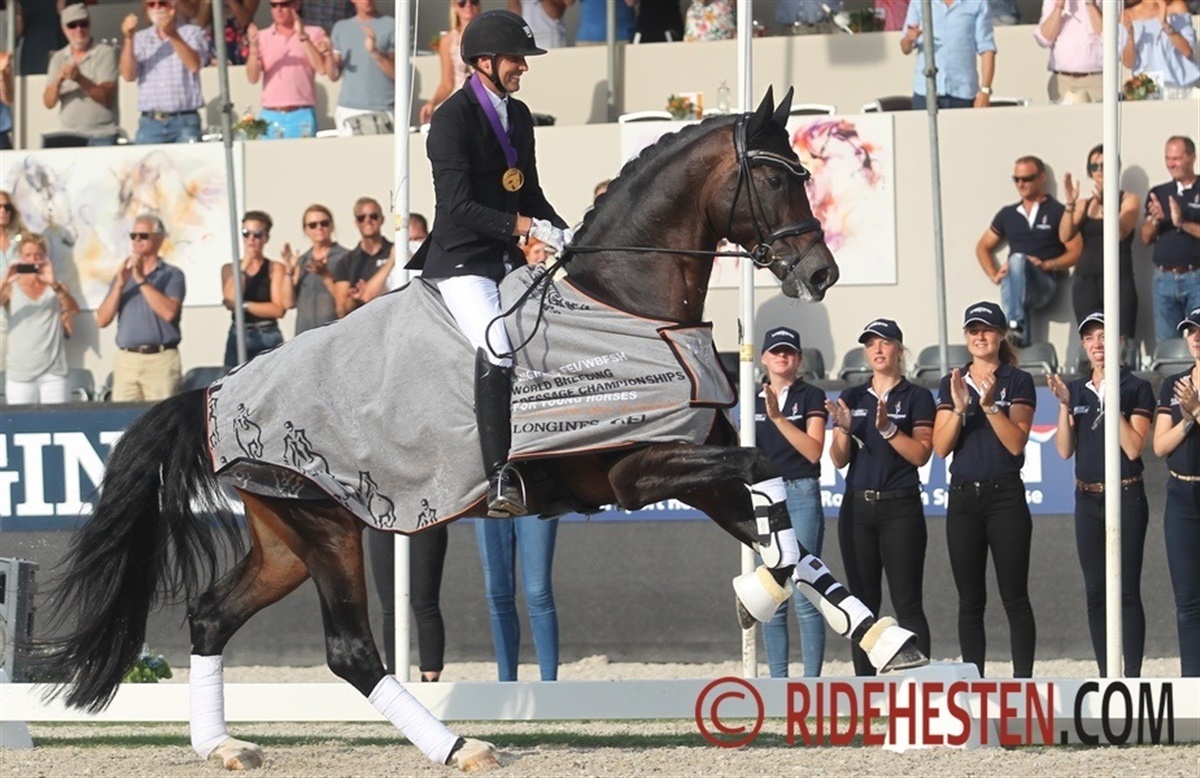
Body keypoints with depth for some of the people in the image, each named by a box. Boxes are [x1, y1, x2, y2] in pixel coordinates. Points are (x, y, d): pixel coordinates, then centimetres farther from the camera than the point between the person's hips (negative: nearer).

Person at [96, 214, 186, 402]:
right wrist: (120, 284, -4)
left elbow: (169, 312, -13)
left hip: (160, 360, -4)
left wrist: (141, 280, -10)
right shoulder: (123, 275, 18)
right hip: (126, 360, 4)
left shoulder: (172, 275, 5)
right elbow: (102, 320, 8)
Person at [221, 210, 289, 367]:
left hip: (268, 340, -3)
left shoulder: (275, 268, 3)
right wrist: (244, 266, -6)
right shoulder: (229, 269, 12)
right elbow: (230, 301, -4)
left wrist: (244, 306, -8)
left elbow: (278, 309, -7)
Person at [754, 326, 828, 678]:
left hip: (800, 495, -5)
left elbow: (814, 451, -10)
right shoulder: (754, 400, 15)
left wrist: (778, 417, -16)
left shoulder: (811, 396, 1)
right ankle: (777, 683, 7)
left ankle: (811, 680, -10)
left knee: (804, 597, -11)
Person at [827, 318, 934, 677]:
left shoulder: (916, 398, 2)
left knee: (907, 604, -9)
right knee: (863, 603, 5)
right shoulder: (853, 398, 13)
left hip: (900, 508, -4)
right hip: (857, 507, 4)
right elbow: (839, 459, 9)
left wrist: (887, 429, -20)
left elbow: (921, 454, -7)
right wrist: (844, 430, -10)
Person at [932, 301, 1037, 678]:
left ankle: (1022, 680, -4)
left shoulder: (1018, 382, 1)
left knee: (1015, 597, -5)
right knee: (970, 600, 5)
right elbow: (941, 446, 3)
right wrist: (959, 408, -12)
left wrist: (990, 405, -20)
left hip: (1005, 495, -4)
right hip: (963, 498, 4)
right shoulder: (952, 383, 12)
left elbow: (1016, 442, -9)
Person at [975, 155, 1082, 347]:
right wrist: (994, 275, 11)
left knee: (1018, 259, -35)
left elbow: (1076, 252, 3)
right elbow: (983, 247, 29)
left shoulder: (1058, 212, 8)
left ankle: (1014, 326, -50)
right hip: (1013, 286, 4)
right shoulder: (1008, 214, 22)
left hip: (1044, 284, -4)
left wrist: (1047, 265, -13)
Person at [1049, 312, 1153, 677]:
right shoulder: (1076, 389, 9)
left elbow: (1133, 448, -12)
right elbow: (1065, 450, 4)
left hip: (1126, 497, -5)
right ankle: (1106, 678, 12)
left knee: (1127, 591, -6)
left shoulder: (1136, 389, -4)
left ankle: (1132, 678, -4)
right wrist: (1064, 405, -6)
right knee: (1095, 592, 6)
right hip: (1088, 498, 5)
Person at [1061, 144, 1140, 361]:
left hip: (1118, 278, -3)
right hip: (1086, 280, 3)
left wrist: (1104, 201, -22)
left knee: (1121, 343, -14)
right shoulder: (1084, 205, 16)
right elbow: (1065, 236, 3)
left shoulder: (1128, 200, 7)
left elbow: (1120, 232, -11)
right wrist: (1070, 203, -9)